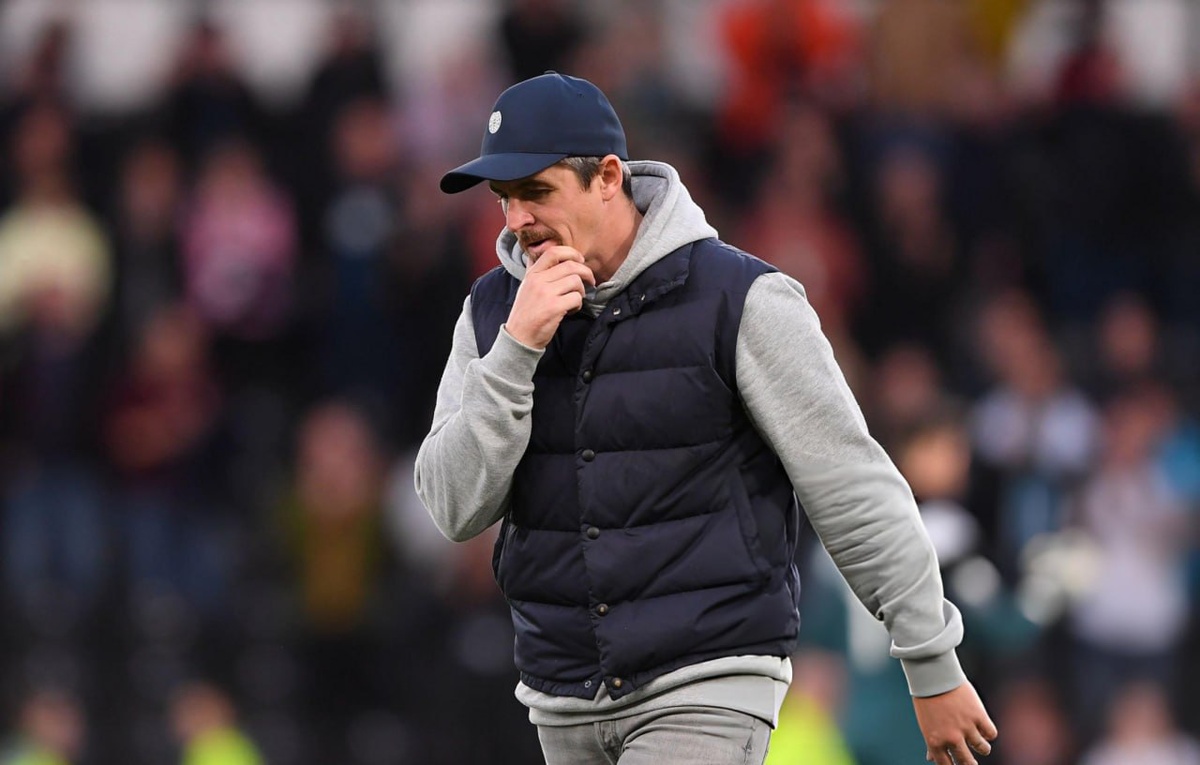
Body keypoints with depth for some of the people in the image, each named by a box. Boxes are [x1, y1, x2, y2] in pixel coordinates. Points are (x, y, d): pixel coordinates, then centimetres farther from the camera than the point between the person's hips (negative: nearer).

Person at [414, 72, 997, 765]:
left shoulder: (739, 301, -9)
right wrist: (516, 349, -15)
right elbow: (455, 506, -3)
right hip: (564, 701, 6)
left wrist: (935, 668, -4)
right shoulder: (494, 311, 6)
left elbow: (855, 492, -6)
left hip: (708, 685, -6)